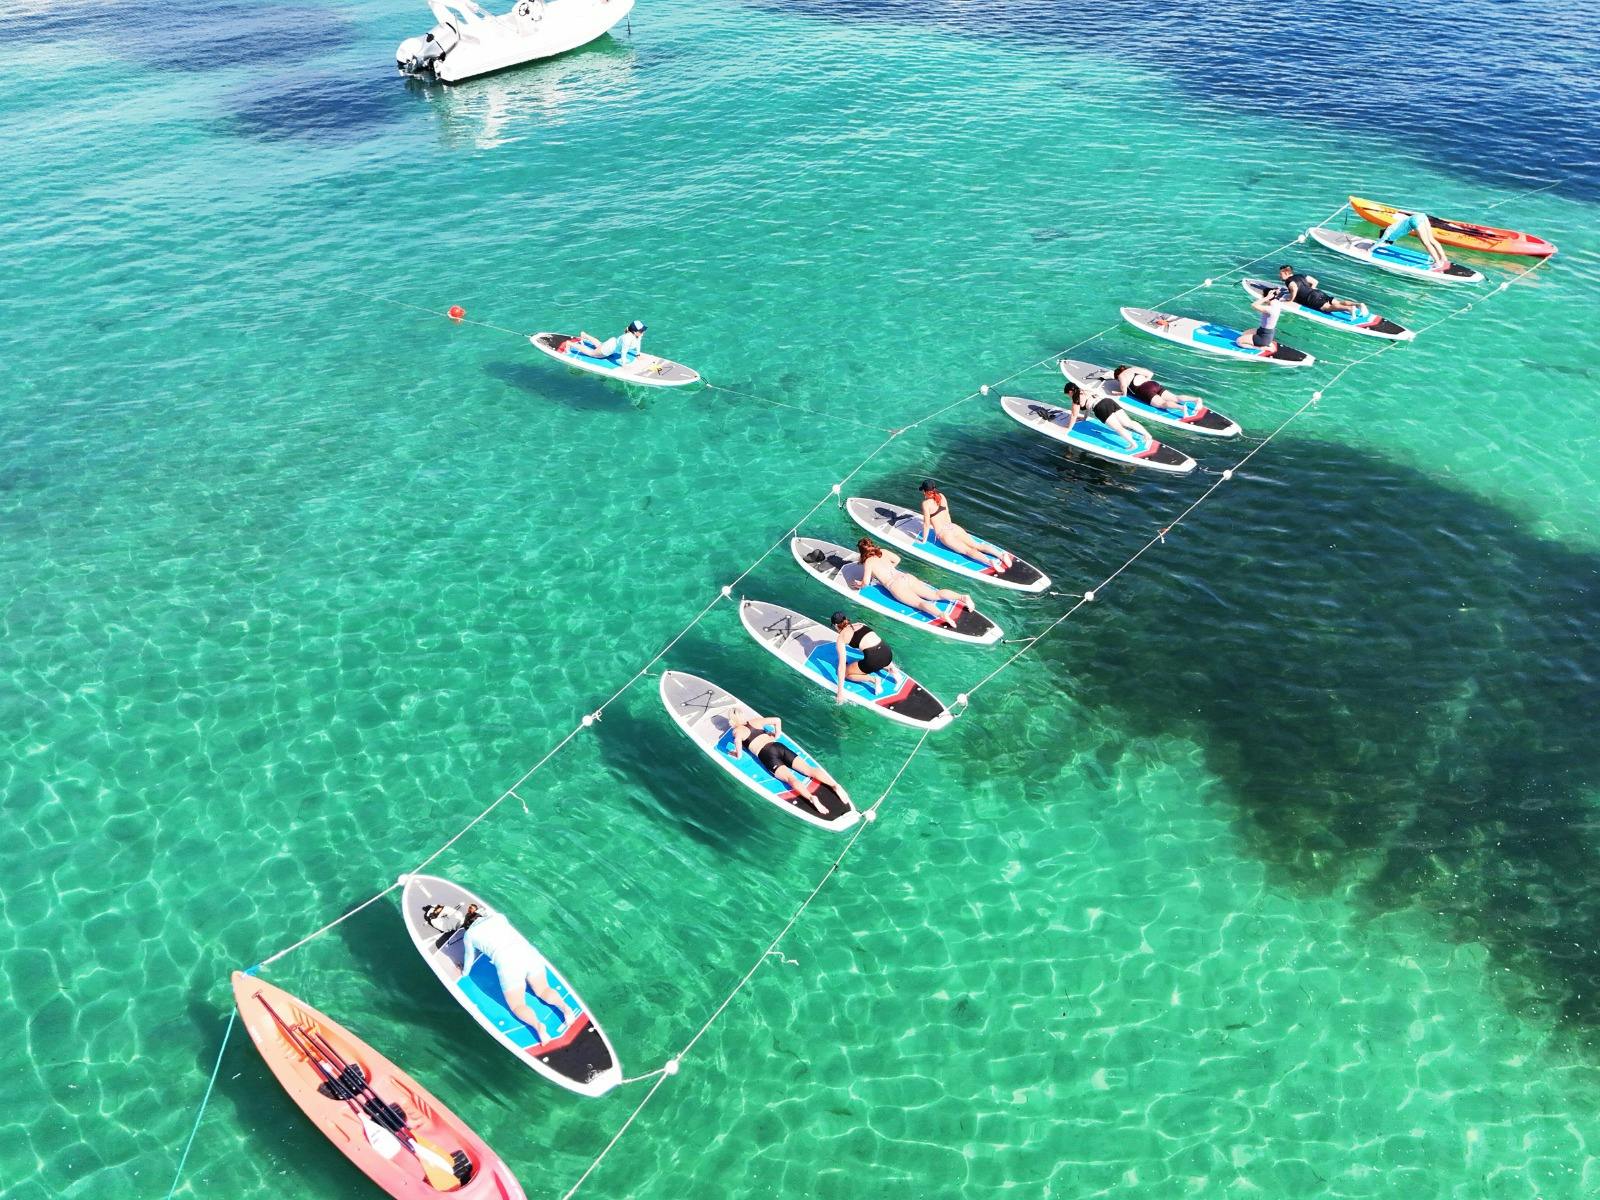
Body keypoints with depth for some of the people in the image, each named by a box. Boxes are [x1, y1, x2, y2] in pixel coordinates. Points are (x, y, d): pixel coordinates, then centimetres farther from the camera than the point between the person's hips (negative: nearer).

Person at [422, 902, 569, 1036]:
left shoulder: (469, 935, 16)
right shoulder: (498, 916, 24)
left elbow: (469, 958, 31)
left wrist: (464, 973, 51)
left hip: (508, 965, -4)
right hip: (530, 952, 4)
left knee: (517, 1006, 10)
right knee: (543, 991, 20)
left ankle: (537, 1025, -18)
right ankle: (564, 1007, -8)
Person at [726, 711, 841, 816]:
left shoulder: (737, 730, 9)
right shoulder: (755, 721, 24)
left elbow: (737, 739, -15)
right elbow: (777, 720, 23)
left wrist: (738, 755, 1)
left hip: (766, 754, -6)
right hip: (779, 746, 6)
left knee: (790, 778, -23)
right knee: (809, 769, -6)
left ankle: (811, 798, -47)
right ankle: (835, 785, -24)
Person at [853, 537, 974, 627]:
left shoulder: (868, 562, 4)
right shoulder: (883, 552, 22)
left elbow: (865, 582, -4)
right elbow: (897, 559, 37)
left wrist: (859, 585, 18)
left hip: (895, 586, -6)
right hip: (906, 577, 7)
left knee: (920, 603, -25)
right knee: (935, 594, -3)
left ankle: (942, 614, -52)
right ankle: (963, 597, -24)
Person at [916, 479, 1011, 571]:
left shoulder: (926, 503, -6)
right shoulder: (941, 496, 13)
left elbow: (926, 524, -6)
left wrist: (924, 541, 3)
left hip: (943, 533, -7)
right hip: (954, 527, 7)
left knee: (968, 550, -21)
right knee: (977, 545, -5)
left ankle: (990, 561, -41)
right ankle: (1001, 554, -24)